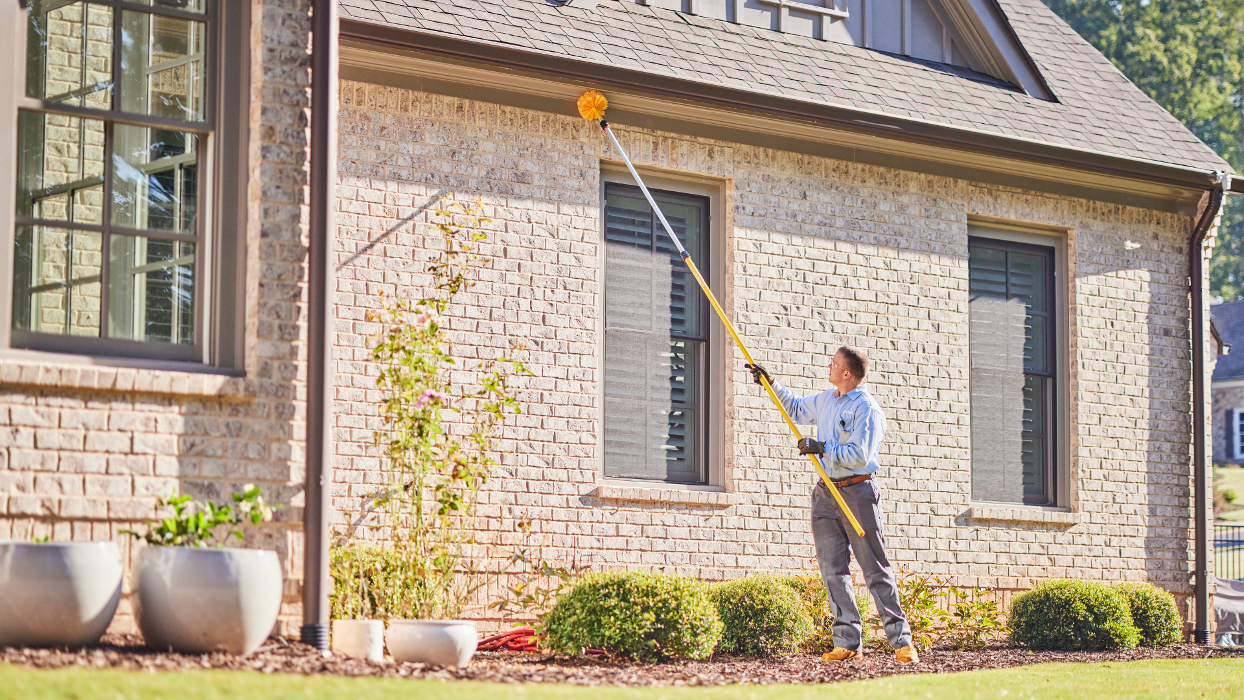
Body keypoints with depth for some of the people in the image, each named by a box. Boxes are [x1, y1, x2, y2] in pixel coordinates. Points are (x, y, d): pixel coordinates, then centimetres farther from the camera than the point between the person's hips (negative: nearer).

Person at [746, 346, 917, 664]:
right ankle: (848, 640, 3)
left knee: (876, 569, -7)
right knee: (833, 570, 1)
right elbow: (796, 409, 33)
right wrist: (771, 384, 27)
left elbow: (860, 455, -19)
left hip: (857, 492, -7)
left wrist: (822, 448, -16)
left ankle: (901, 640, -5)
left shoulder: (867, 409, -11)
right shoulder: (826, 400, 14)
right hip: (825, 493, 8)